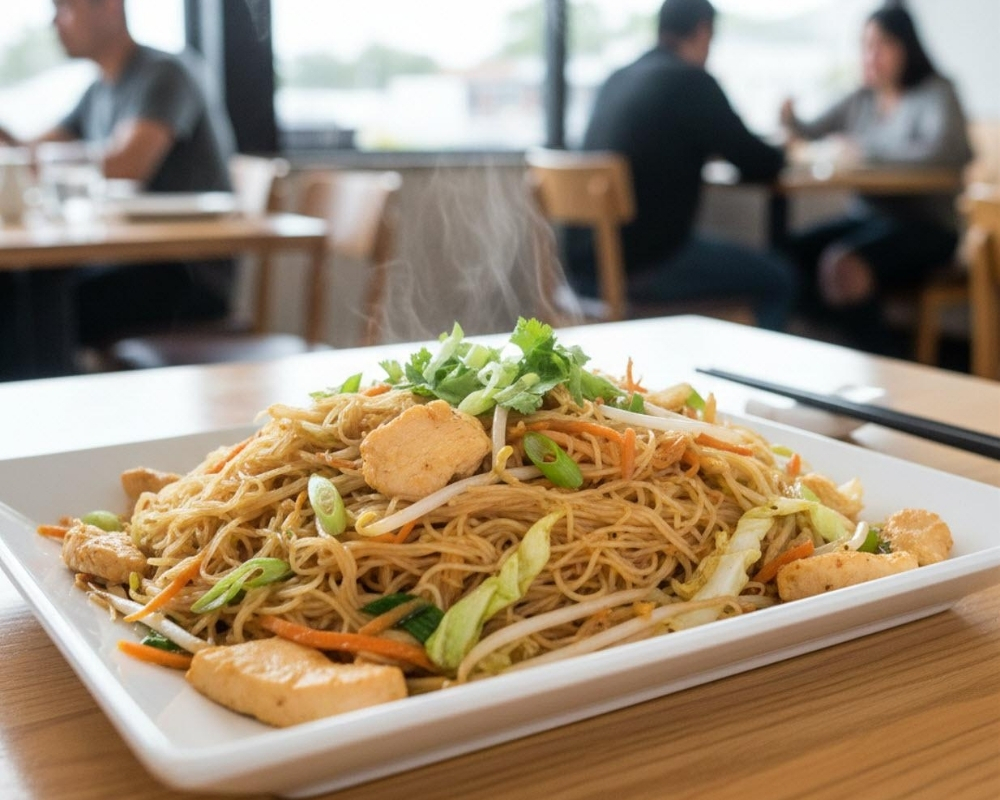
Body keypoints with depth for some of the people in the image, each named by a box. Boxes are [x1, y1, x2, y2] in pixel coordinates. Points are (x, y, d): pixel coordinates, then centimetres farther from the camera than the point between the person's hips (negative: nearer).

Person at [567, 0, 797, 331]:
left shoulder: (617, 80, 13)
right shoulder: (690, 80, -9)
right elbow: (759, 165, -4)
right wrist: (780, 153, 18)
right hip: (641, 265, -8)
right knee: (778, 278, 6)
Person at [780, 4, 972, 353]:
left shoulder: (936, 92, -4)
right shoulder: (861, 99, 14)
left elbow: (940, 151, -23)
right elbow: (811, 132, 23)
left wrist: (867, 149, -13)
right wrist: (791, 121, -2)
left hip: (924, 226, -6)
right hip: (865, 216, 7)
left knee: (841, 265, -34)